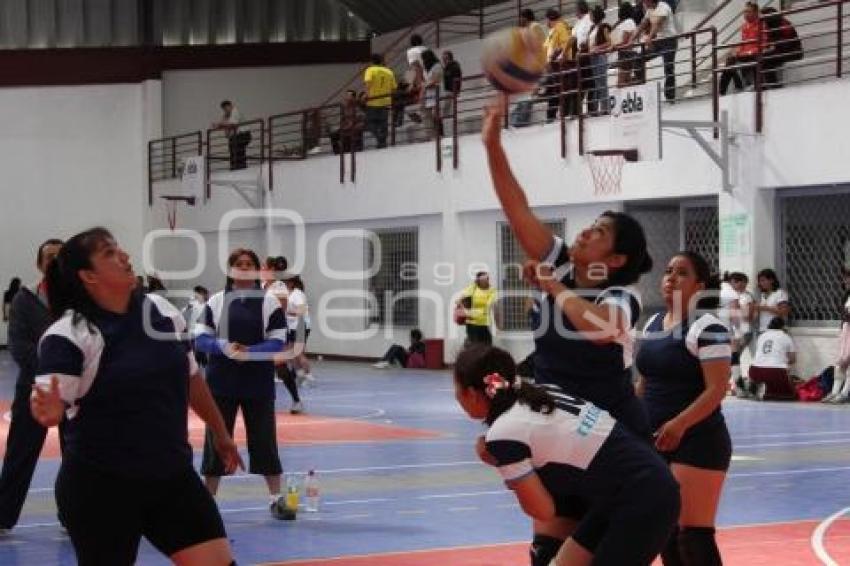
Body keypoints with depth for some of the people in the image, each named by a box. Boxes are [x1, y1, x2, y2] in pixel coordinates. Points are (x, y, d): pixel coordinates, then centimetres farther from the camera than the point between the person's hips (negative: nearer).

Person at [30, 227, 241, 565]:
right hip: (100, 486, -5)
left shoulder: (162, 311, 4)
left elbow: (191, 378, 17)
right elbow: (52, 407, -20)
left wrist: (219, 432, 26)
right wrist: (46, 411, -44)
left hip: (172, 475, 5)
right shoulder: (70, 335, -14)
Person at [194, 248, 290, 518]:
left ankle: (276, 498, 14)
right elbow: (200, 338, -1)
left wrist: (248, 352, -20)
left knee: (264, 438, 4)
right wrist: (224, 348, -19)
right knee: (216, 438, 5)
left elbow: (277, 343, -5)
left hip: (258, 383, -1)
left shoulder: (269, 302, -1)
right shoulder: (216, 301, 2)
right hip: (221, 381, 1)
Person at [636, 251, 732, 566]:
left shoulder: (706, 328, -12)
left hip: (697, 443, -8)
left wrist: (679, 424, -29)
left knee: (694, 535, -11)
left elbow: (717, 389, -19)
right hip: (656, 441, 8)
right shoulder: (653, 324, 13)